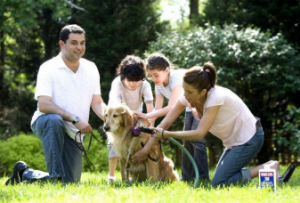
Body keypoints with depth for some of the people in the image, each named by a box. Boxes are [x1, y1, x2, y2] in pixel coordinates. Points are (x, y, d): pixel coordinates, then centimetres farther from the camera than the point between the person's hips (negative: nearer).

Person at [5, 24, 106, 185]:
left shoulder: (90, 68, 7)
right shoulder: (49, 68, -11)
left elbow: (97, 103, 3)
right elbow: (43, 105, -21)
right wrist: (74, 119, -29)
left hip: (73, 133, 5)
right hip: (44, 122, -5)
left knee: (70, 183, -2)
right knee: (54, 120, -42)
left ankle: (25, 174, 22)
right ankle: (55, 175, -34)